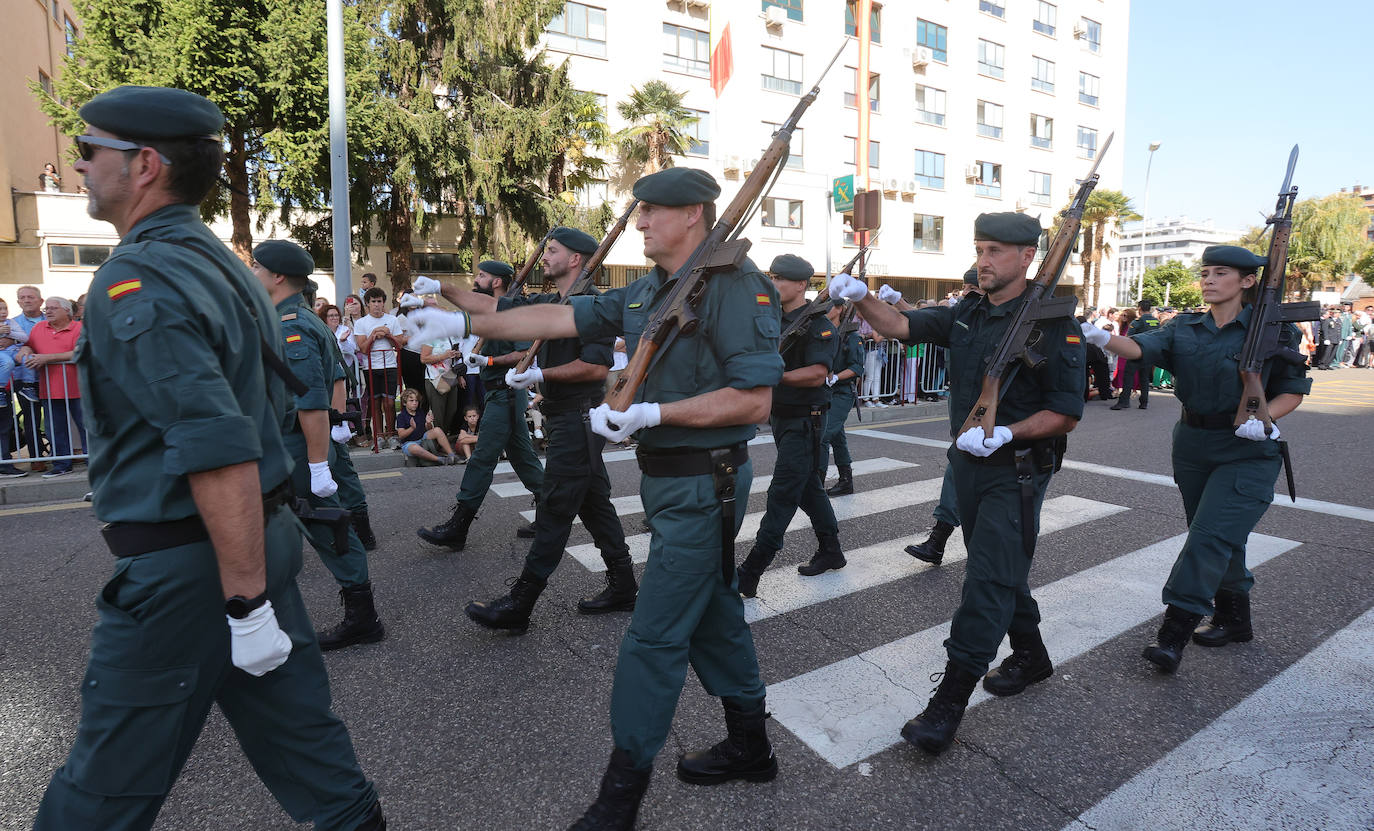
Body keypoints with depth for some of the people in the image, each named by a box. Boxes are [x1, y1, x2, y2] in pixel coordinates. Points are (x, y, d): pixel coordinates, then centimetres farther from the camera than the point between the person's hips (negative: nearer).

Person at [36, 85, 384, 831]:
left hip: (184, 565, -8)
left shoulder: (139, 281, -17)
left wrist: (246, 604, -23)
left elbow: (221, 452, -27)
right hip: (263, 536, 8)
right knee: (297, 728, 18)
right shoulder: (218, 262, 11)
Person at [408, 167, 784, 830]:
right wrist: (466, 324, 8)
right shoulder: (645, 291, 10)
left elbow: (754, 400, -22)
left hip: (701, 485, -9)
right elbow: (562, 318, 10)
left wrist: (652, 414, -23)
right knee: (712, 613, 19)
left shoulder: (735, 286, -16)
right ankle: (750, 748, 38)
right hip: (666, 476, 9)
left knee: (654, 637, -1)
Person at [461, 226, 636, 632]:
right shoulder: (549, 303, 14)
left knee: (554, 511, -3)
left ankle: (518, 606, 5)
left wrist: (541, 375, -20)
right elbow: (495, 308, 14)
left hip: (578, 421, -10)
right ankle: (622, 587, 25)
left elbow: (597, 367, -24)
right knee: (593, 503, 14)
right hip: (565, 418, 10)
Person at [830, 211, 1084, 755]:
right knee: (999, 568, 19)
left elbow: (1067, 413, -12)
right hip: (968, 463, 7)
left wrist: (1006, 434, -25)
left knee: (989, 579, -5)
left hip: (1017, 471, -7)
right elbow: (901, 326, -3)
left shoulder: (1051, 323, -12)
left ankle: (950, 700, 1)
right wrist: (862, 299, -21)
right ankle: (1030, 656, 41)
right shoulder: (967, 315, 7)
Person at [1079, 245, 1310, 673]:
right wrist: (1102, 337, -35)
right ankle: (1233, 619, 34)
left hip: (1246, 452, -4)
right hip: (1193, 446, 5)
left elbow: (1293, 391, -1)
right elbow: (1142, 348, -14)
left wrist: (1263, 420, -22)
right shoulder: (1184, 329, 4)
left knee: (1210, 536, -13)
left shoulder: (1273, 330, -5)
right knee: (1221, 538, 17)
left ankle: (1174, 633, -10)